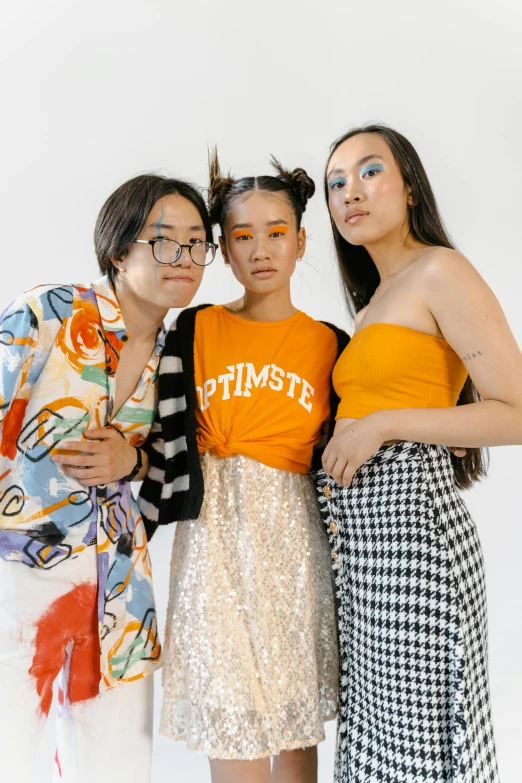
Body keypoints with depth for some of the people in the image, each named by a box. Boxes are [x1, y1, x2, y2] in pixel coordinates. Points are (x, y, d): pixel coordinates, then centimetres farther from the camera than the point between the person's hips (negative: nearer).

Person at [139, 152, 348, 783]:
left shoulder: (330, 345, 7)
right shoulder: (194, 330, 4)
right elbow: (166, 438, 4)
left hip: (295, 536, 2)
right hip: (215, 534, -1)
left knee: (298, 727, 10)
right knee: (231, 731, 0)